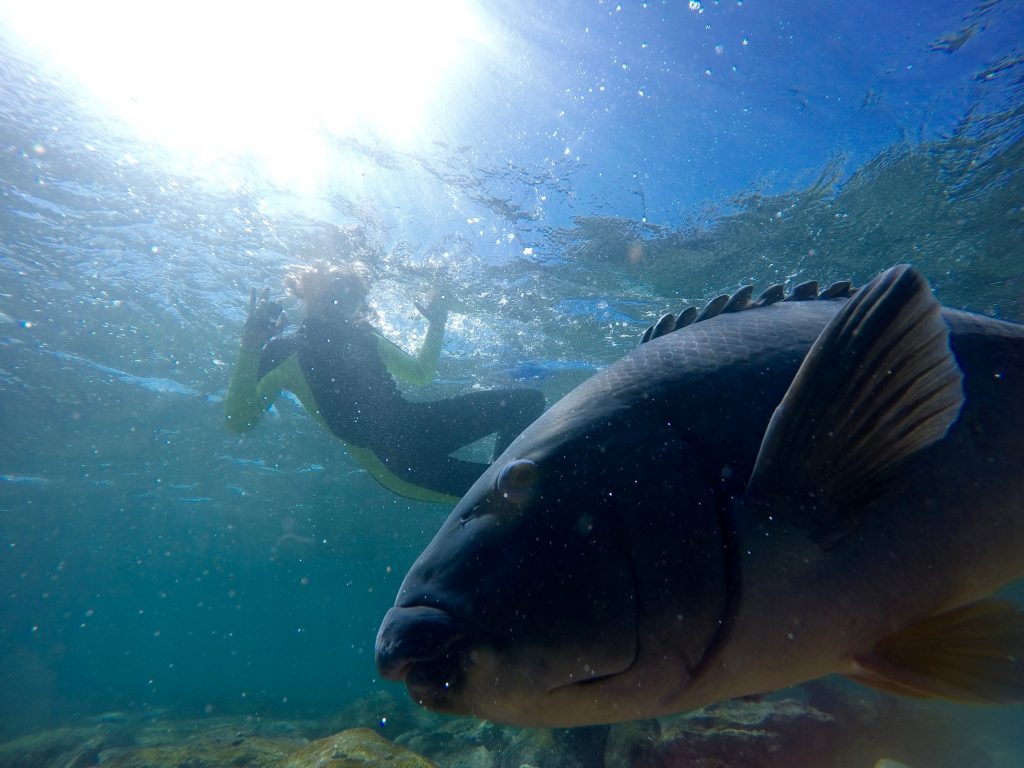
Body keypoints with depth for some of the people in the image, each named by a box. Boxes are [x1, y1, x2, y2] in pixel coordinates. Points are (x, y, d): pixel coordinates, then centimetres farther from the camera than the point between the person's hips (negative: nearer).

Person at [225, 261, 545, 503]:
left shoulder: (365, 338, 19)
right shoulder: (287, 350, 1)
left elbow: (421, 374, 31)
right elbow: (238, 420, -14)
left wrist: (437, 325, 22)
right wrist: (251, 344, -23)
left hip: (414, 425, 8)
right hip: (394, 460, -7)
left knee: (528, 401, 0)